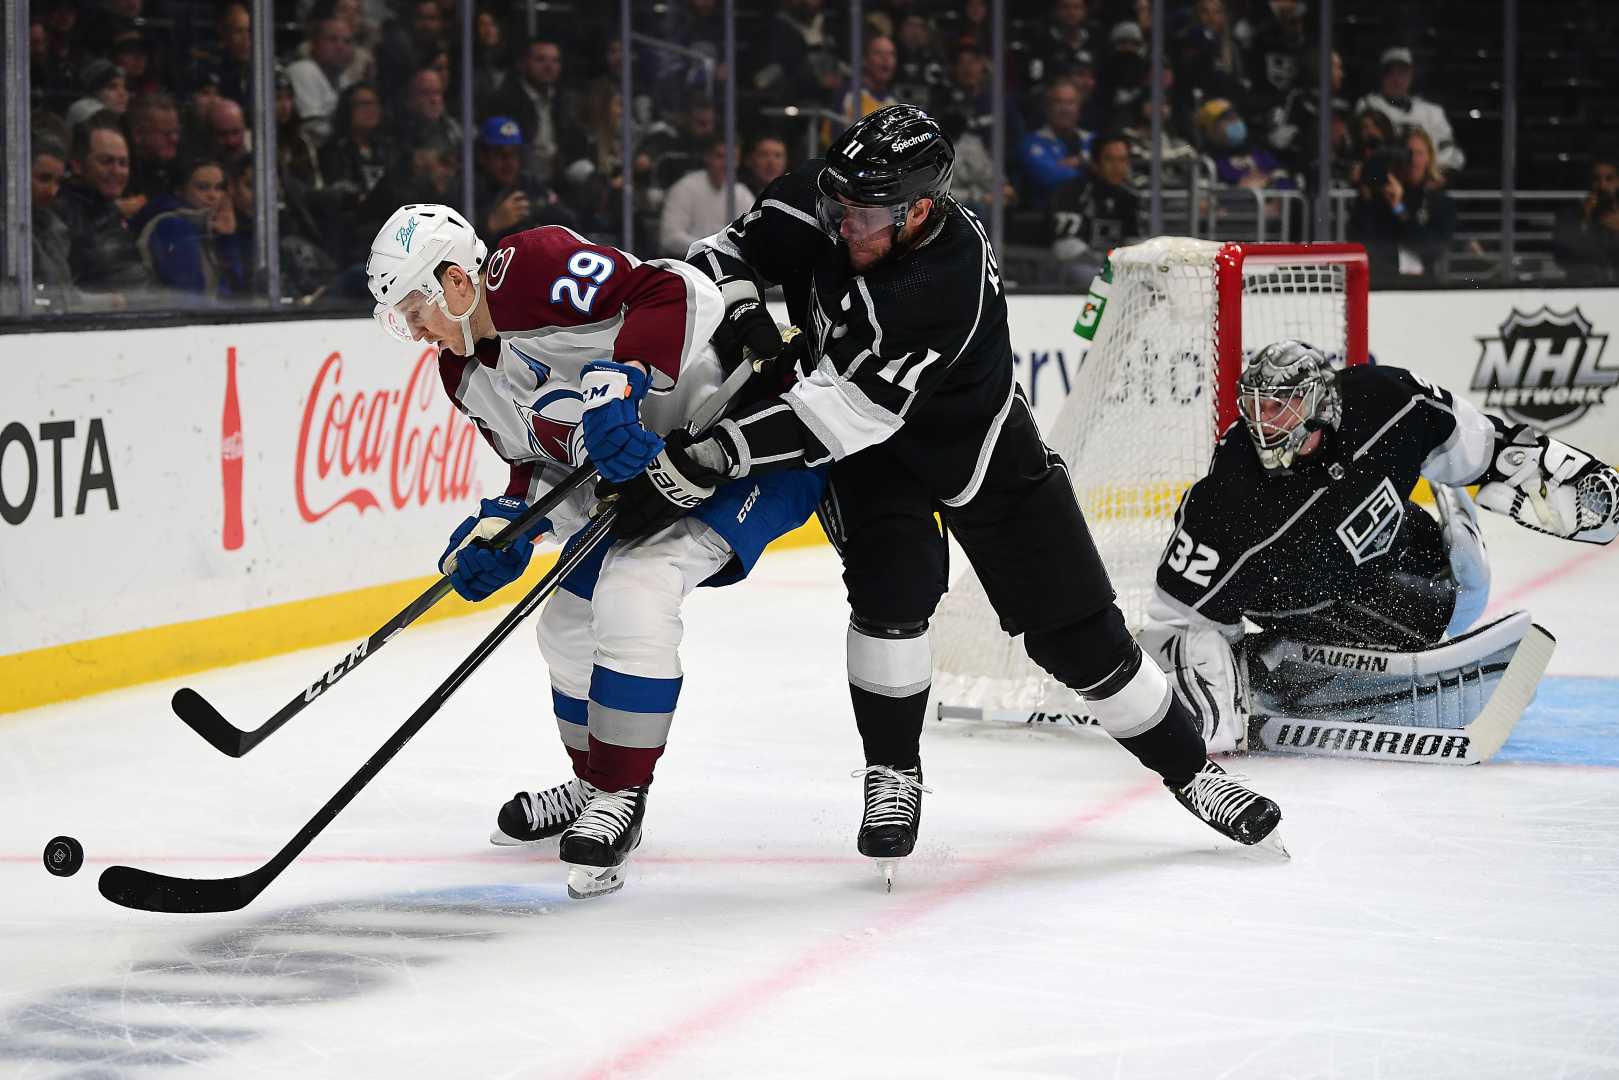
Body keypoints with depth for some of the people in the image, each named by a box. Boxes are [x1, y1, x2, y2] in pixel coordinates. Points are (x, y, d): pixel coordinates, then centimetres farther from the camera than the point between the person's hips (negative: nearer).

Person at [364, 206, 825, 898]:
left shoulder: (532, 268, -23)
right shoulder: (467, 376, 7)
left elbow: (677, 294, -30)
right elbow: (541, 459, 15)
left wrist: (621, 380, -41)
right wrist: (506, 527, -2)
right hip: (651, 466, 11)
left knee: (632, 594, -25)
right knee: (570, 622, 14)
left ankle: (620, 799, -12)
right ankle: (594, 787, 37)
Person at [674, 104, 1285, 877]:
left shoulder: (950, 279, -39)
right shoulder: (824, 199, -22)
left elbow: (844, 413, -43)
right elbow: (728, 252, -8)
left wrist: (707, 454, -46)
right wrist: (743, 315, -30)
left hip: (976, 444, -3)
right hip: (871, 456, 4)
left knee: (1077, 630, 0)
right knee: (892, 589, -21)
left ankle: (1188, 768, 18)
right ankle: (891, 775, -2)